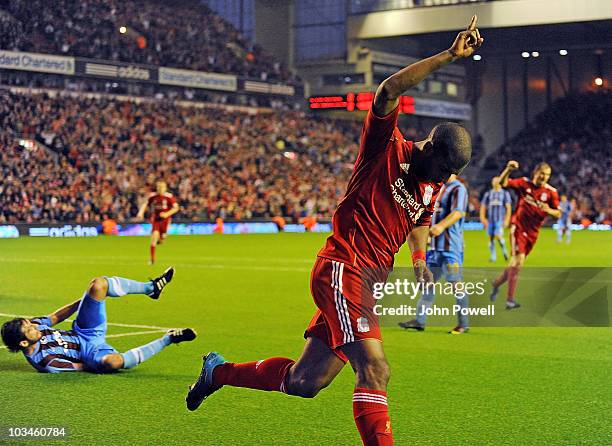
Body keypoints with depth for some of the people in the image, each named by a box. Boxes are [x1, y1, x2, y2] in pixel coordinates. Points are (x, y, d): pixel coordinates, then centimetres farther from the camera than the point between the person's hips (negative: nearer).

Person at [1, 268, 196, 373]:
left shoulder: (31, 324, -9)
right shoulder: (43, 361, -29)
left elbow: (55, 318, 10)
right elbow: (78, 367, -19)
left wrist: (83, 300, 11)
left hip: (83, 331, 8)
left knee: (98, 284, -15)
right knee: (113, 361, -45)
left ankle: (151, 287, 4)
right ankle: (167, 339, -21)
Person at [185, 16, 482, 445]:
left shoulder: (432, 185, 13)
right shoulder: (386, 147, -7)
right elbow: (389, 91, -24)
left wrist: (419, 259, 14)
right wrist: (448, 56, -31)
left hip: (368, 282, 8)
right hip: (342, 268, -8)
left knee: (303, 382, 12)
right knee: (375, 369, -23)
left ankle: (219, 370, 33)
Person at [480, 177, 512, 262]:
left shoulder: (505, 193, 4)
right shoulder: (488, 194, 10)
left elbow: (508, 207, 1)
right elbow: (483, 206, 10)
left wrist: (507, 220, -8)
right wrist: (483, 218, -2)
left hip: (500, 219, -3)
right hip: (490, 220, 3)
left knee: (498, 236, -16)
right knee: (491, 238, 3)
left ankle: (504, 250, 10)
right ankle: (493, 256, 13)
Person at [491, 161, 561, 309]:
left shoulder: (551, 192, -2)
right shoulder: (524, 183, -5)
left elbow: (558, 214, -1)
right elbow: (503, 183, -10)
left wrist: (548, 210, -22)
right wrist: (508, 169, -27)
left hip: (533, 232, 4)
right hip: (518, 228, -4)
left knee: (516, 263, 12)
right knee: (518, 260, -17)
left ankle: (497, 283, 39)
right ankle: (510, 299, -14)